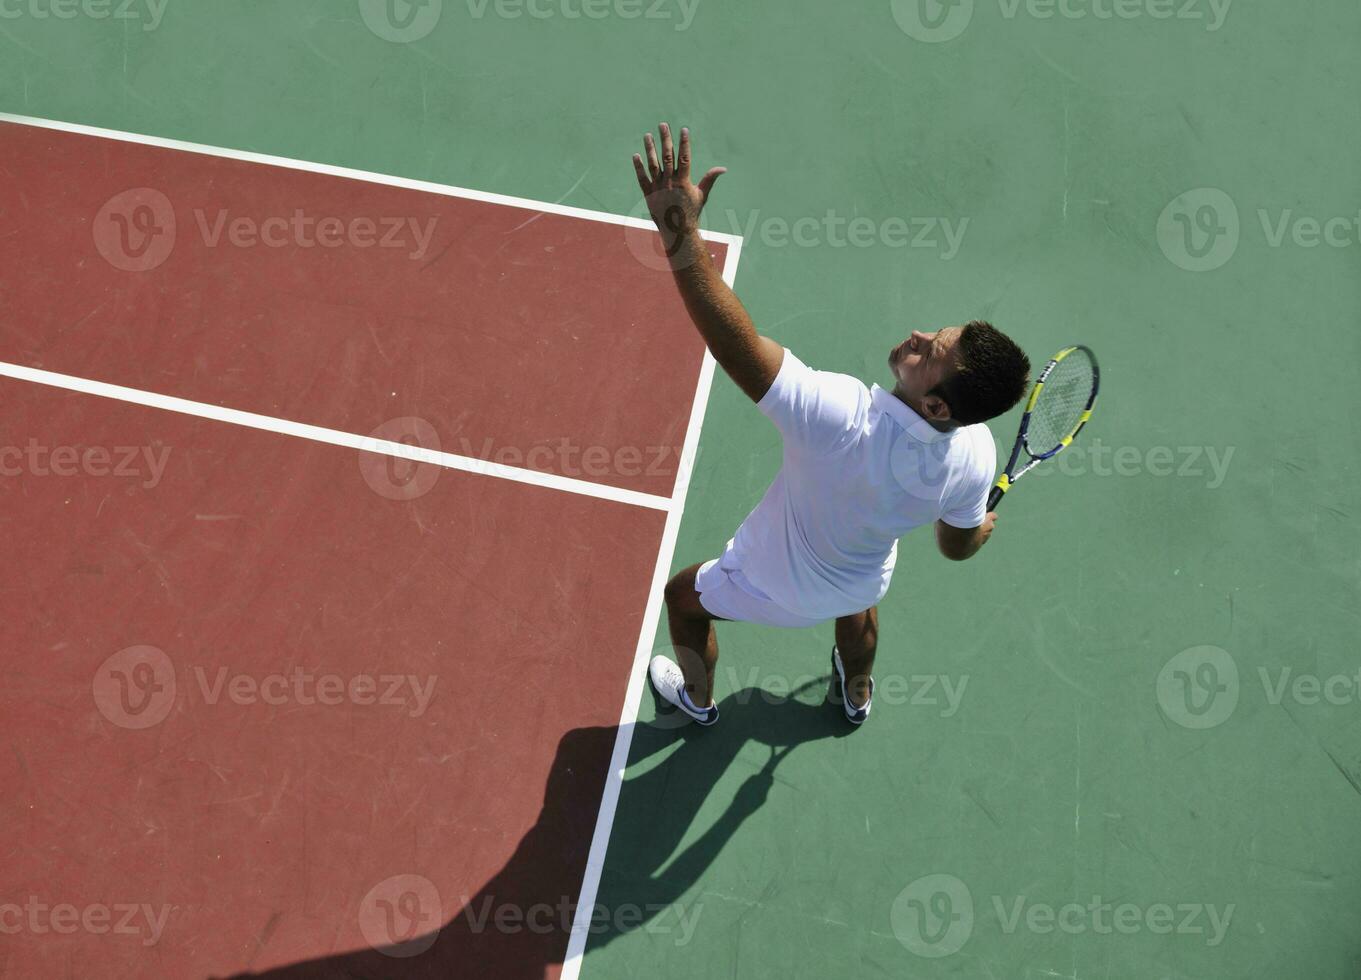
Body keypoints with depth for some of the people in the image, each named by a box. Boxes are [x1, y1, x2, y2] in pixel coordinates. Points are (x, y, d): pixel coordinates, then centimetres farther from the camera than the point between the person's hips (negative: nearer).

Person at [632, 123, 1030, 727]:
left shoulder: (841, 419, -50)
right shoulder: (976, 453, -28)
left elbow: (735, 344, -56)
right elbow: (958, 546, -8)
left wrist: (680, 232, -58)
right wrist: (983, 525, 15)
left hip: (777, 589, -4)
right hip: (866, 582, 5)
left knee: (685, 597, 27)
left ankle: (696, 698, 58)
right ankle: (857, 694, 72)